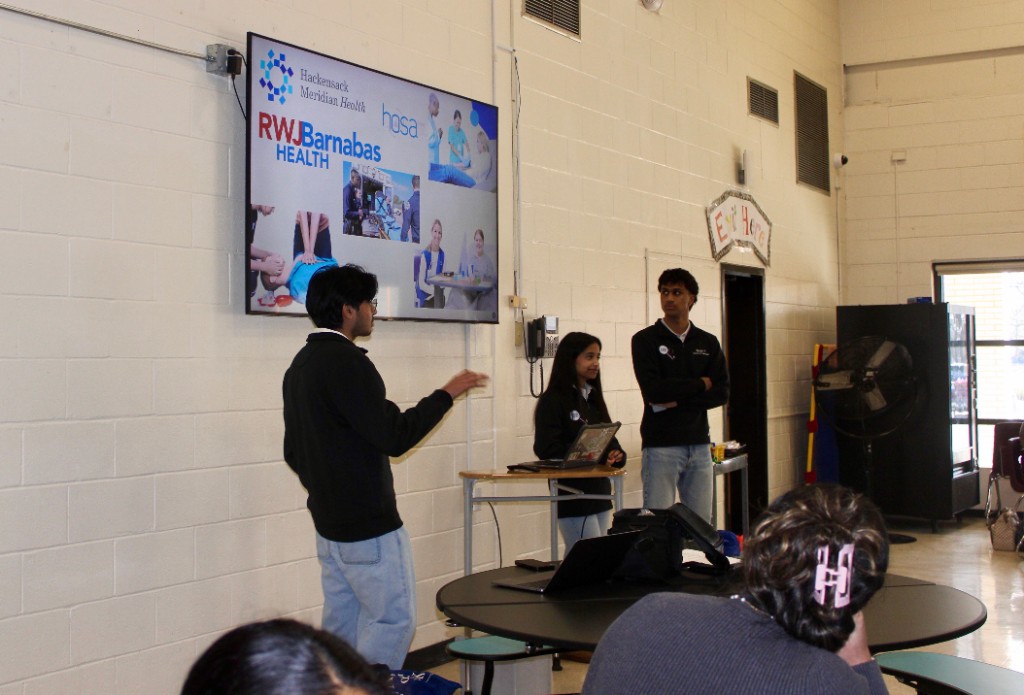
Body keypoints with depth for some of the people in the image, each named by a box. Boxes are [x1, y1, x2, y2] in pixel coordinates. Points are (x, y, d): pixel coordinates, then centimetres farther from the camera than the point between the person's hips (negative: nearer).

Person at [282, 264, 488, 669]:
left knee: (342, 623, 13)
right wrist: (446, 394, -10)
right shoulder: (346, 361, -18)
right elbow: (395, 436, -20)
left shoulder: (300, 365, 12)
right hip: (369, 527, -10)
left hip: (330, 524, 10)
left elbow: (293, 452, 18)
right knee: (395, 620, -1)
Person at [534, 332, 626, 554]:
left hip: (600, 491, 7)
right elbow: (547, 448, -15)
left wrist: (616, 455, -8)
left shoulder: (593, 398, 15)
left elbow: (609, 440, 15)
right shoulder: (552, 401, -8)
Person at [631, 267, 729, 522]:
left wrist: (677, 400, -11)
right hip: (661, 445, -4)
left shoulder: (708, 343, 12)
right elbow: (652, 390, -14)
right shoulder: (645, 340, 0)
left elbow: (721, 392, 1)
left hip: (699, 444, 4)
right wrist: (700, 384, -4)